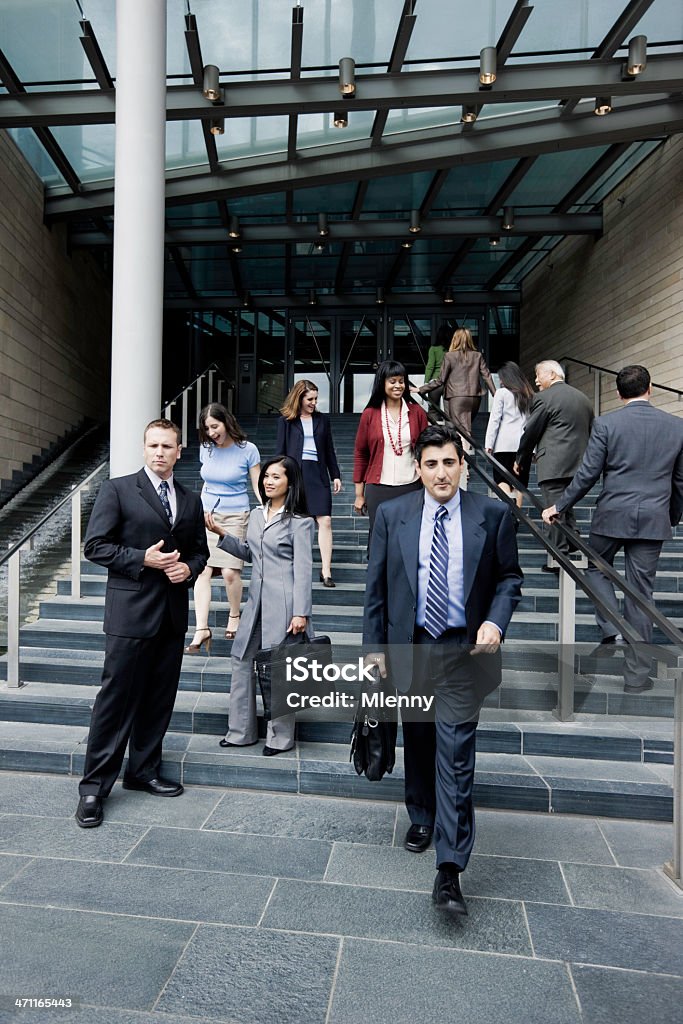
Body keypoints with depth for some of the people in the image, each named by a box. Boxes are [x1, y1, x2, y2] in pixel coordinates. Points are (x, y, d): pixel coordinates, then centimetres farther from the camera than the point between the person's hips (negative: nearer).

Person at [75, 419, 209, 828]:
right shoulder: (117, 489, -2)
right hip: (131, 611, -5)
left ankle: (144, 771, 30)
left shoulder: (191, 500, 12)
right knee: (117, 698, 0)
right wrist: (142, 560, -16)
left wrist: (189, 568, -4)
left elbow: (200, 549, 17)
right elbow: (96, 545, -6)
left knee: (159, 699, 13)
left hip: (173, 613, 5)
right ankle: (95, 786, 14)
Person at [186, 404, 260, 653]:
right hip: (206, 515, 4)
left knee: (230, 571, -11)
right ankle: (201, 629, -4)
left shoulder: (247, 450, -5)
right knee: (202, 570, -7)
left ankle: (234, 616, 16)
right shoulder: (206, 448, 7)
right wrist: (201, 508, 11)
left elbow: (258, 487, -1)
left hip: (234, 517, -4)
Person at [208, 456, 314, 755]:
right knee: (241, 660, 11)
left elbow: (303, 569, -12)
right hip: (257, 600, 7)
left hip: (283, 604, -7)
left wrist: (301, 612, -17)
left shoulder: (299, 522, -8)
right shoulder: (256, 515, 11)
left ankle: (281, 736, 20)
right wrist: (222, 534, 8)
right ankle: (241, 731, 26)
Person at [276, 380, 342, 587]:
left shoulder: (322, 420, 12)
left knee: (325, 520, -8)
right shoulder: (286, 421, 5)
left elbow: (329, 450, 15)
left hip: (317, 473, 2)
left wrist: (335, 475, 10)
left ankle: (326, 571, -6)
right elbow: (280, 451, 5)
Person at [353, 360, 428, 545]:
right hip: (379, 488, 0)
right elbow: (360, 454, 6)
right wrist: (359, 494, 5)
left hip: (411, 487, 1)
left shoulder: (417, 412, 4)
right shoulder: (370, 414, 2)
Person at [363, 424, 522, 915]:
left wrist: (496, 620, -14)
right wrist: (374, 644, 1)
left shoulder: (493, 514, -5)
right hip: (409, 647, 2)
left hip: (465, 651, -2)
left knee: (455, 752, -4)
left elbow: (509, 576, 4)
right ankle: (422, 818, 44)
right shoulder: (392, 515, -2)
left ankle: (450, 868, 8)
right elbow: (376, 584, 2)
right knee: (417, 740, 19)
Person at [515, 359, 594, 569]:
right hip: (577, 464, 8)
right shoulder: (583, 398, 17)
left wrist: (520, 460, 7)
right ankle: (574, 548, 17)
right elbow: (589, 432, 19)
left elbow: (530, 432, -5)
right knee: (566, 508, 18)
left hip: (553, 465, -8)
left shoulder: (544, 397, -7)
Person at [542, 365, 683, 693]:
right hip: (653, 520, 3)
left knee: (596, 568, 23)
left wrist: (559, 506, 3)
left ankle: (611, 628, 3)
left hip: (612, 516, -2)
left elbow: (587, 474, -8)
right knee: (641, 591, 7)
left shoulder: (606, 423, -6)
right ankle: (637, 675, 14)